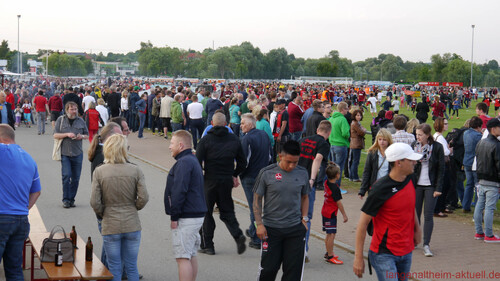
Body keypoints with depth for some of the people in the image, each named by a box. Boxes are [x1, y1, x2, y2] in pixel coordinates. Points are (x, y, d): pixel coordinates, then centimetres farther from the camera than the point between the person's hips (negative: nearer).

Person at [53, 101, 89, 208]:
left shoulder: (81, 121, 9)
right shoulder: (61, 120, 3)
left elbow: (87, 135, 16)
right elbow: (55, 135, 0)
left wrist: (82, 136, -6)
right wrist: (67, 134, -14)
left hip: (77, 153, 2)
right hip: (64, 153, -2)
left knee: (75, 178, 5)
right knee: (66, 176, -10)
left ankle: (71, 199, 16)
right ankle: (65, 199, -1)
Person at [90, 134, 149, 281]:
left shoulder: (99, 171, -7)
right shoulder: (135, 170, -7)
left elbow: (95, 202, -10)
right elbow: (143, 198, -9)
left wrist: (103, 214, 9)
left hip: (110, 226, -1)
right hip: (132, 225, 1)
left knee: (114, 269, 11)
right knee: (132, 267, 13)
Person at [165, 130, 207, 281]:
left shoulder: (184, 163, -15)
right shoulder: (193, 160, 18)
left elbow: (179, 191, -21)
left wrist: (174, 217, -16)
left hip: (186, 218, -10)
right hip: (196, 215, 10)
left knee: (183, 257, -7)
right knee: (191, 255, 16)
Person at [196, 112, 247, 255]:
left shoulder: (206, 140, -8)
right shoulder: (234, 139, 3)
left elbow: (198, 162, -11)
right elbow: (242, 163, 8)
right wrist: (234, 175, 23)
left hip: (210, 180, -3)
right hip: (227, 181, 3)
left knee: (206, 212, 9)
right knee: (227, 211, 14)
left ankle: (207, 245, 11)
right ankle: (238, 235, -10)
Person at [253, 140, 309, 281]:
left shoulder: (302, 173, 4)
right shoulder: (267, 173, -6)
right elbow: (257, 199, -1)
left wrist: (304, 219, 6)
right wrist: (259, 224, -6)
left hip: (296, 229, 3)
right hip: (271, 228, -2)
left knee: (294, 268, 3)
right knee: (269, 267, 2)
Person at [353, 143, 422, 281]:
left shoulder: (411, 180, 2)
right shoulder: (380, 189, -19)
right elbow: (363, 223, -15)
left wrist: (417, 228, 25)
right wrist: (358, 258, -15)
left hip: (406, 252, 7)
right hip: (384, 254, -7)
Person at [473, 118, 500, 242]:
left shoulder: (480, 143, 9)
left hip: (480, 180, 8)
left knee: (479, 205, 12)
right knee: (489, 208, -4)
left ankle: (479, 232, 20)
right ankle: (489, 235, 1)